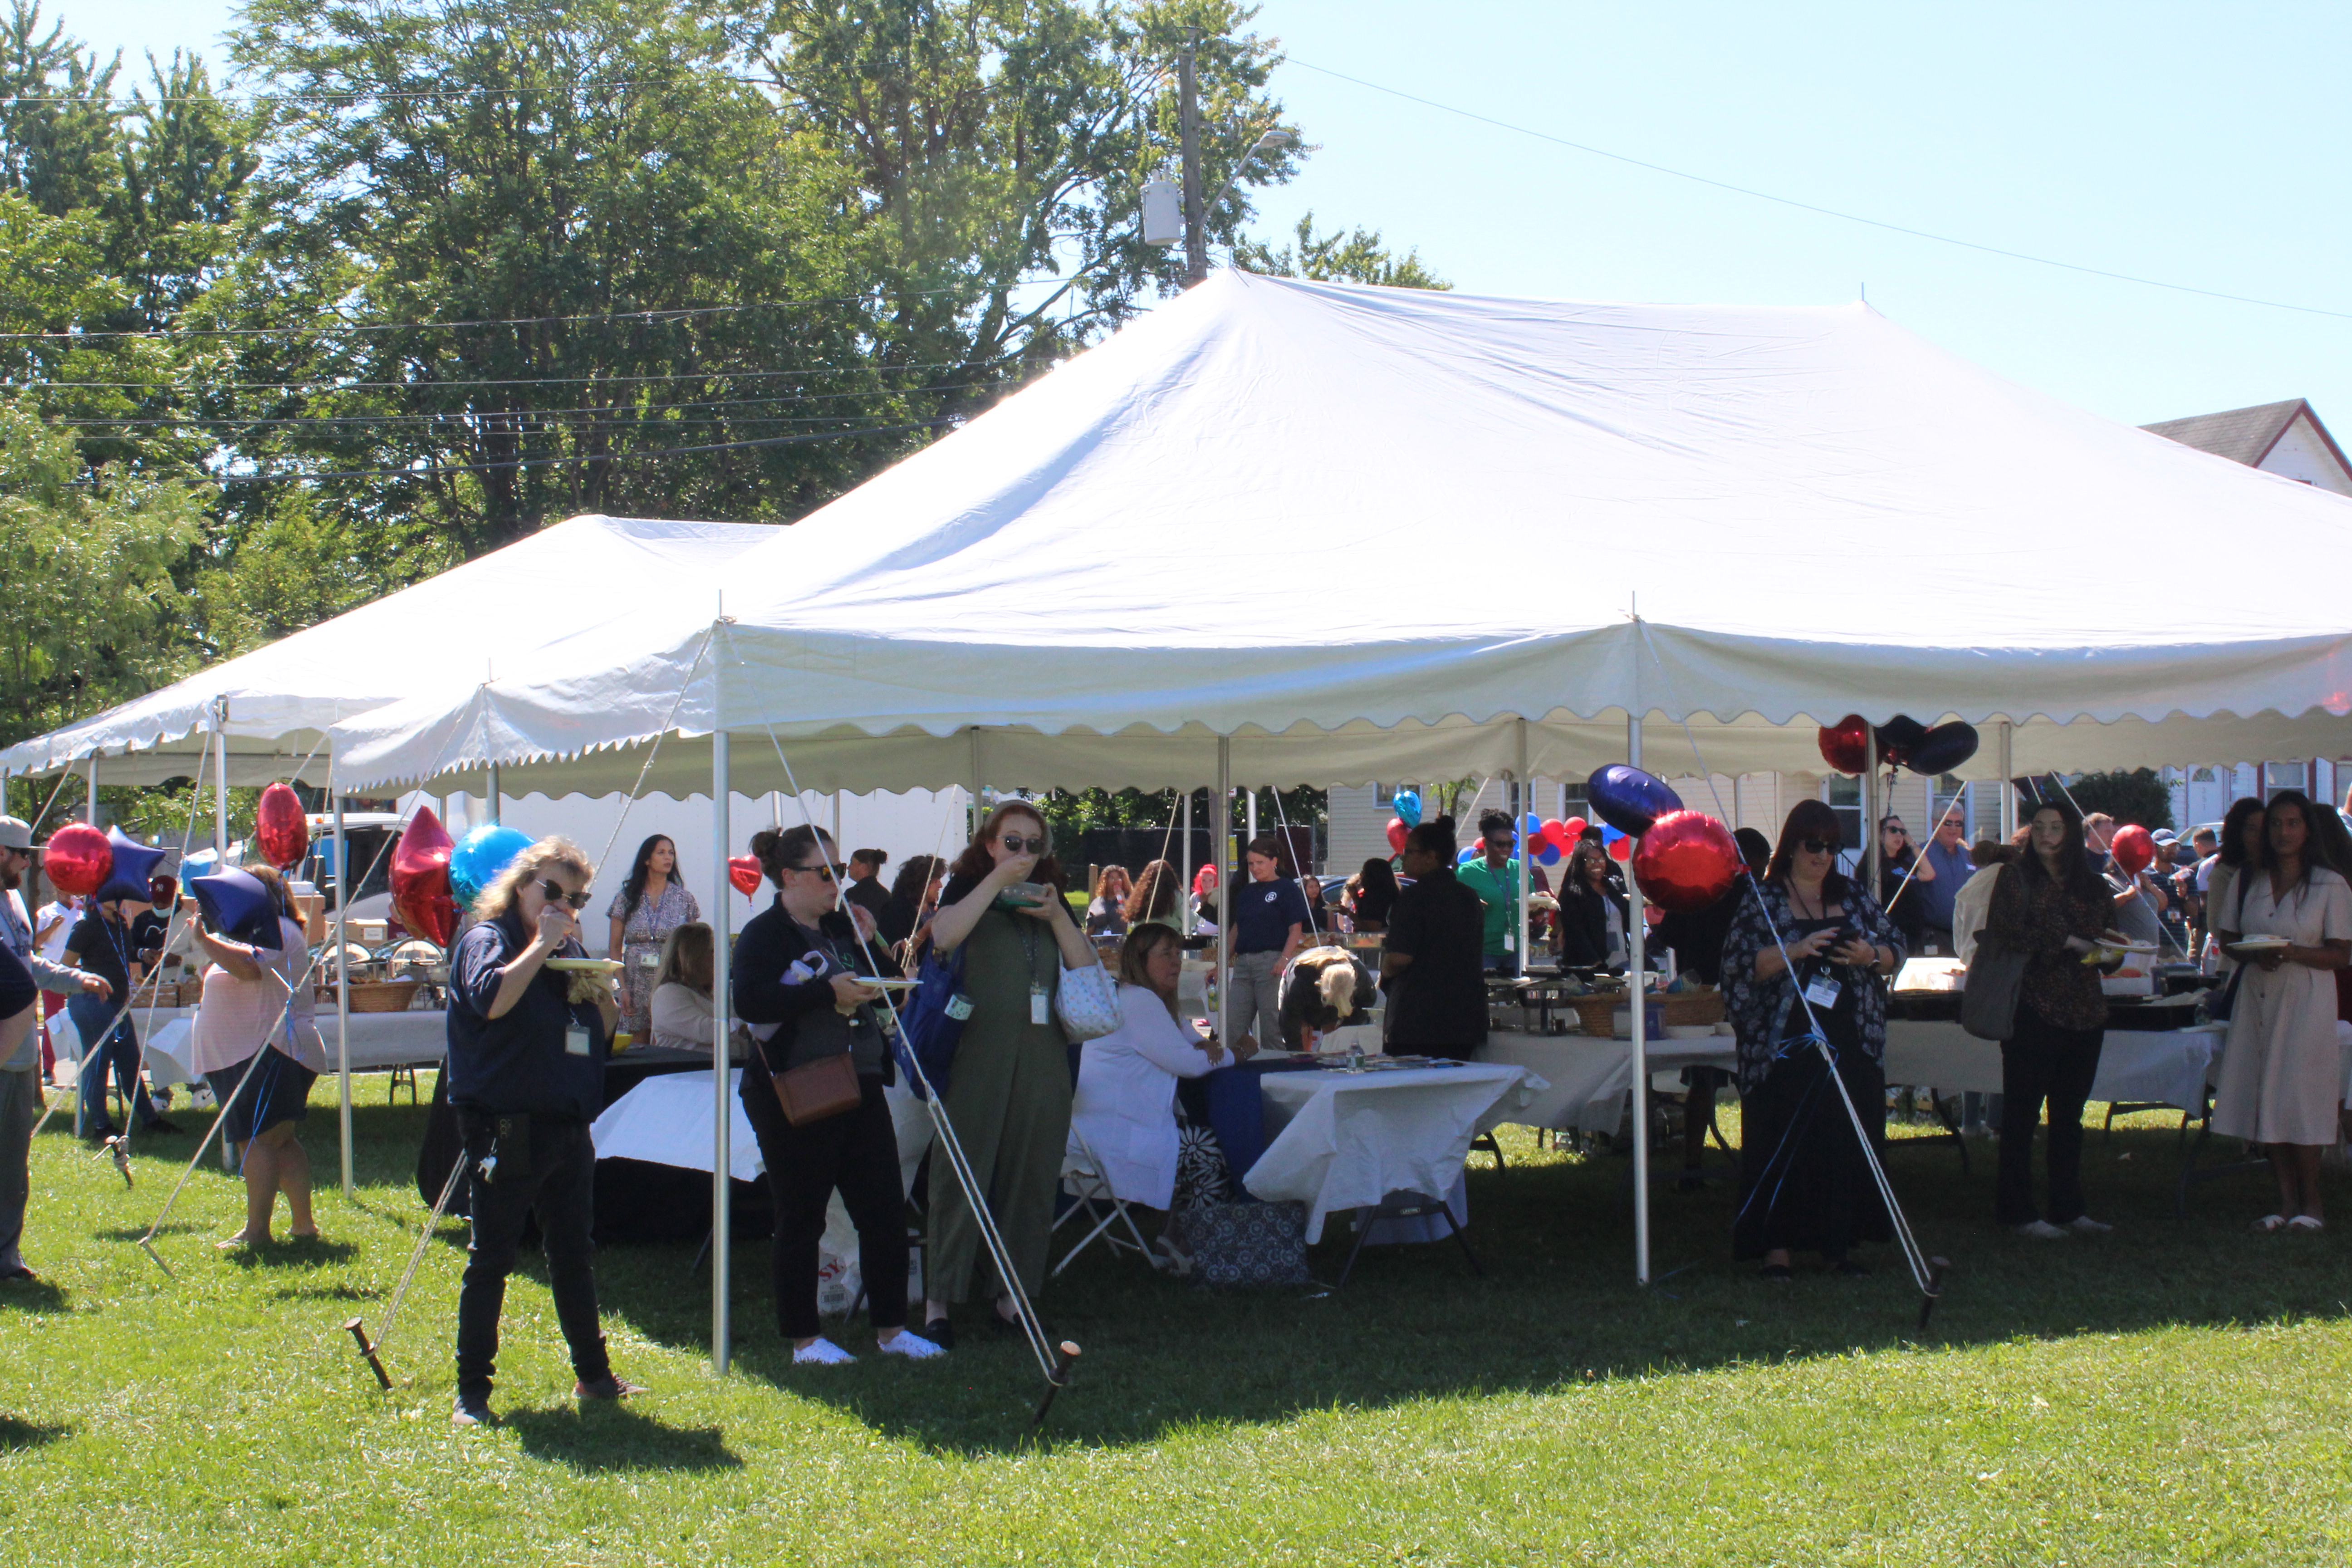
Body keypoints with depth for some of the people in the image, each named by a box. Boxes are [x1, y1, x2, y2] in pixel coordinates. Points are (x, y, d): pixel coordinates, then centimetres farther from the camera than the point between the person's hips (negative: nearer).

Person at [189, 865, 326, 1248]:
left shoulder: (276, 930, -10)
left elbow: (247, 967, -29)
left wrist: (204, 940, -25)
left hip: (271, 1054, -12)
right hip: (266, 1054, 12)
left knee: (256, 1140, -13)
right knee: (281, 1141, 11)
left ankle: (256, 1230, -15)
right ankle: (303, 1223, 13)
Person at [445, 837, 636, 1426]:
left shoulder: (570, 950, 15)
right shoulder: (487, 939, -5)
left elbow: (607, 1028, 17)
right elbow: (492, 999, -27)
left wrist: (596, 984, -1)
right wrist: (541, 945, -20)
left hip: (569, 1128, 7)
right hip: (508, 1129, -7)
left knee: (574, 1255, 15)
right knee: (491, 1260, -2)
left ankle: (593, 1374, 25)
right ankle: (472, 1390, 4)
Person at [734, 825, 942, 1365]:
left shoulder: (840, 927, 14)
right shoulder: (765, 934, -9)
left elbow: (881, 984, 22)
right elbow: (750, 1000, -25)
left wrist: (868, 941, 3)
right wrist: (828, 992, -28)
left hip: (859, 1087, 7)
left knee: (885, 1210, 6)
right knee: (800, 1219, 3)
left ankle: (891, 1328, 16)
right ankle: (803, 1339, 13)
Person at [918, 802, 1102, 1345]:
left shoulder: (1050, 898, 17)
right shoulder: (967, 889, 5)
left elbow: (1088, 969, 9)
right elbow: (944, 935, -17)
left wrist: (1057, 918, -5)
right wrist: (998, 881, -16)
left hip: (1043, 1056, 5)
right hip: (978, 1052, -5)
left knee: (1031, 1176, 6)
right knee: (962, 1174, -5)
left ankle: (1013, 1295, 14)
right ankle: (937, 1300, 0)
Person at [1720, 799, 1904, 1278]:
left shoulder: (1854, 896, 13)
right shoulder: (1764, 901, 1)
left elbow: (1896, 949, 15)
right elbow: (1739, 963, -8)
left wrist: (1871, 955, -7)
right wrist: (1795, 951, -20)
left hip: (1849, 1041, 4)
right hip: (1785, 1046, -4)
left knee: (1847, 1142, 2)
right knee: (1782, 1143, -3)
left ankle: (1837, 1243, 10)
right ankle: (1777, 1244, 2)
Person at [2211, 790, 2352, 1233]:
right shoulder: (2247, 880, 10)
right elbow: (2228, 940, 12)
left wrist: (2291, 952, -20)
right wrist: (2253, 955, -9)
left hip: (2307, 1000, -4)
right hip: (2258, 995, 4)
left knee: (2301, 1095, -7)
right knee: (2264, 1097, 2)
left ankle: (2310, 1202, 4)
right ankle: (2286, 1201, 9)